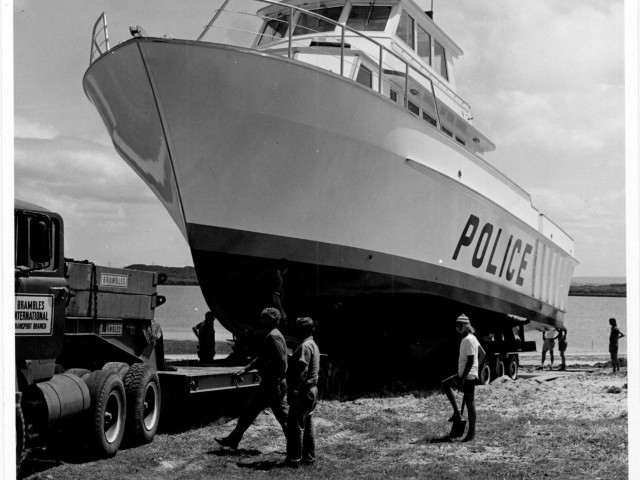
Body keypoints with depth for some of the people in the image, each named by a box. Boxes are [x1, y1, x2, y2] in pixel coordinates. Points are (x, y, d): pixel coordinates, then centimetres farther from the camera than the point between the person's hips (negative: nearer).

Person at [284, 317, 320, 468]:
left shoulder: (305, 346, -16)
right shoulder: (313, 345, 16)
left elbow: (302, 371, -22)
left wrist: (294, 391, -21)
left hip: (303, 391, -10)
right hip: (312, 390, 10)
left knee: (295, 426, -4)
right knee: (308, 425, 13)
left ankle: (294, 459, -1)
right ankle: (309, 457, 17)